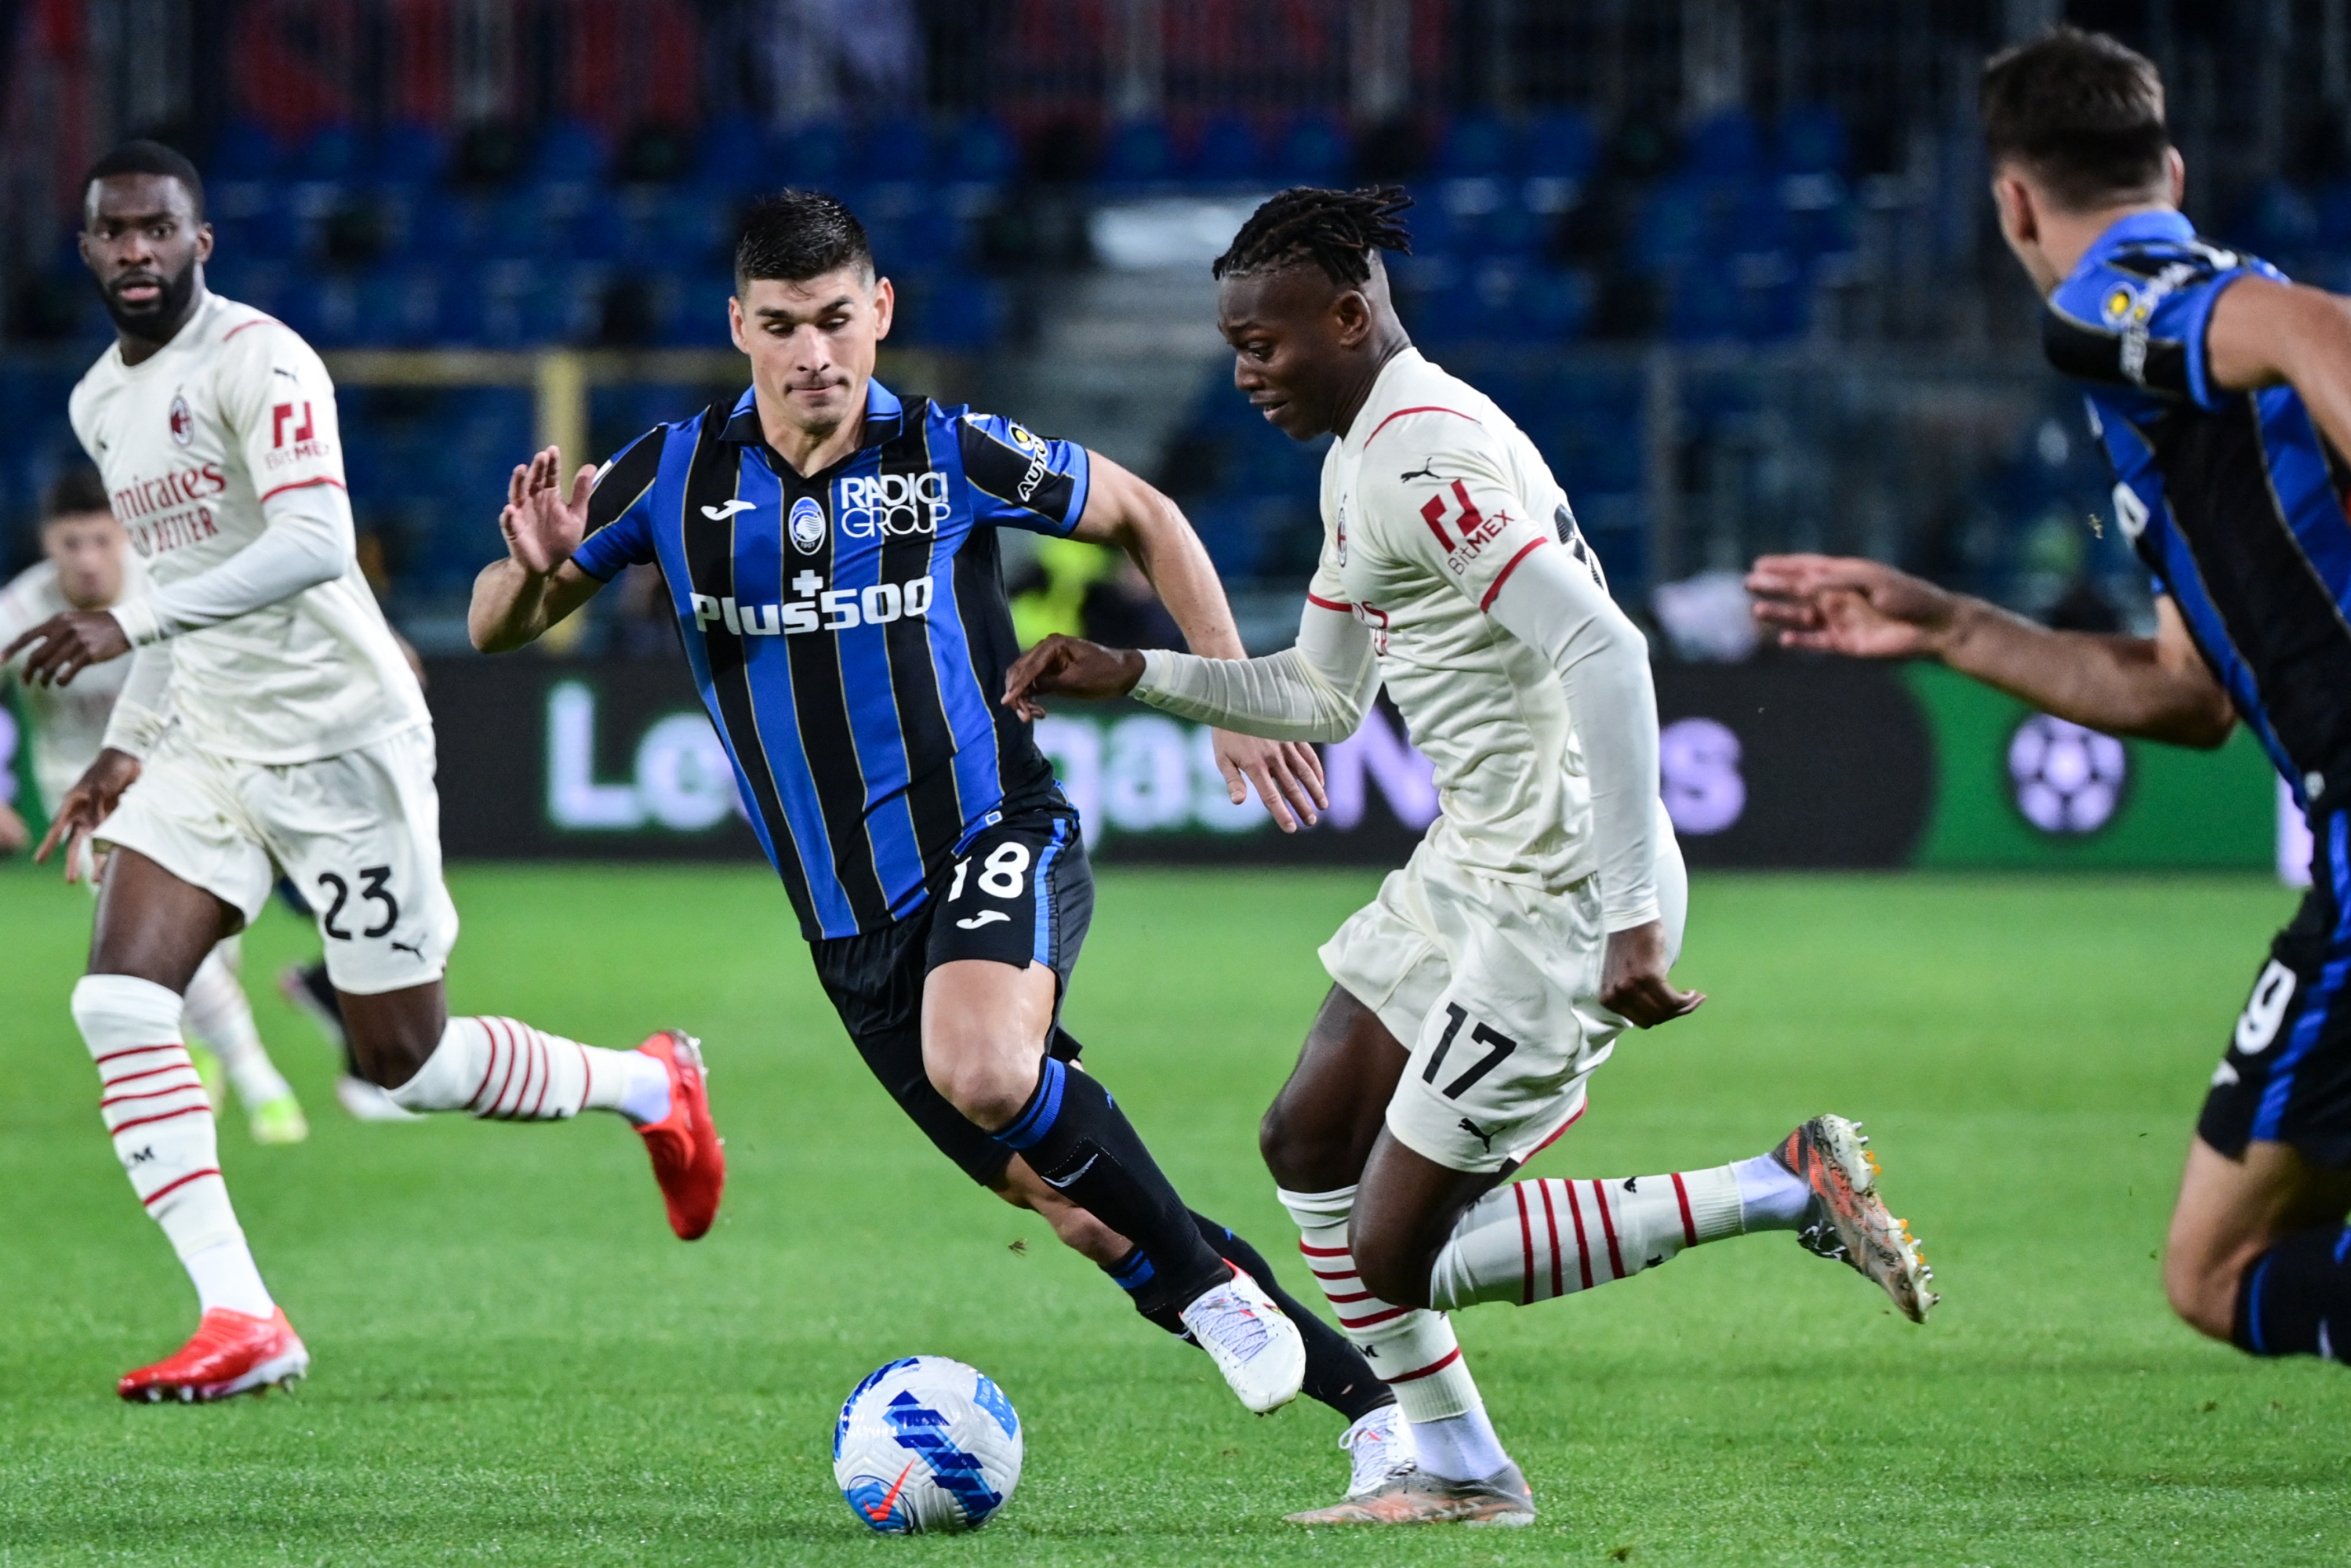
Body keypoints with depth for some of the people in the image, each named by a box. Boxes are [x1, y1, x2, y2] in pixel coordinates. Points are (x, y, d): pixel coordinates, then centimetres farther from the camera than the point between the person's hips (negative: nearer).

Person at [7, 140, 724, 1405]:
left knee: (406, 1059, -1)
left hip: (338, 742, -7)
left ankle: (651, 1088, 27)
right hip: (206, 748, 7)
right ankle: (238, 1321, -13)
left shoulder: (257, 364, -16)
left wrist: (130, 625, -37)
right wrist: (128, 743, 17)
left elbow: (314, 545, -30)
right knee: (119, 1003, -13)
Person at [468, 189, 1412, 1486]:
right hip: (849, 926, 4)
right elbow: (497, 628, 4)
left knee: (984, 1071, -35)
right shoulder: (678, 475, -2)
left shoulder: (949, 455, -8)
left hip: (992, 841, -4)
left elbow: (1140, 518, 9)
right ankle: (1367, 1397, 16)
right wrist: (534, 566, -20)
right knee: (1070, 1206, 3)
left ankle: (1211, 1282, -14)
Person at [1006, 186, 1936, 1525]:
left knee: (1398, 1258, -6)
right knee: (1309, 1140, 17)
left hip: (1557, 903, -11)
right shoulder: (1362, 460, 13)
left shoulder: (1426, 456, -21)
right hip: (1472, 867, 11)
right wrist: (1130, 675, 16)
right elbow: (1323, 697, 26)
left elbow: (1604, 653, -30)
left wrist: (1633, 916, -32)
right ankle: (1462, 1473, 25)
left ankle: (1791, 1191, -3)